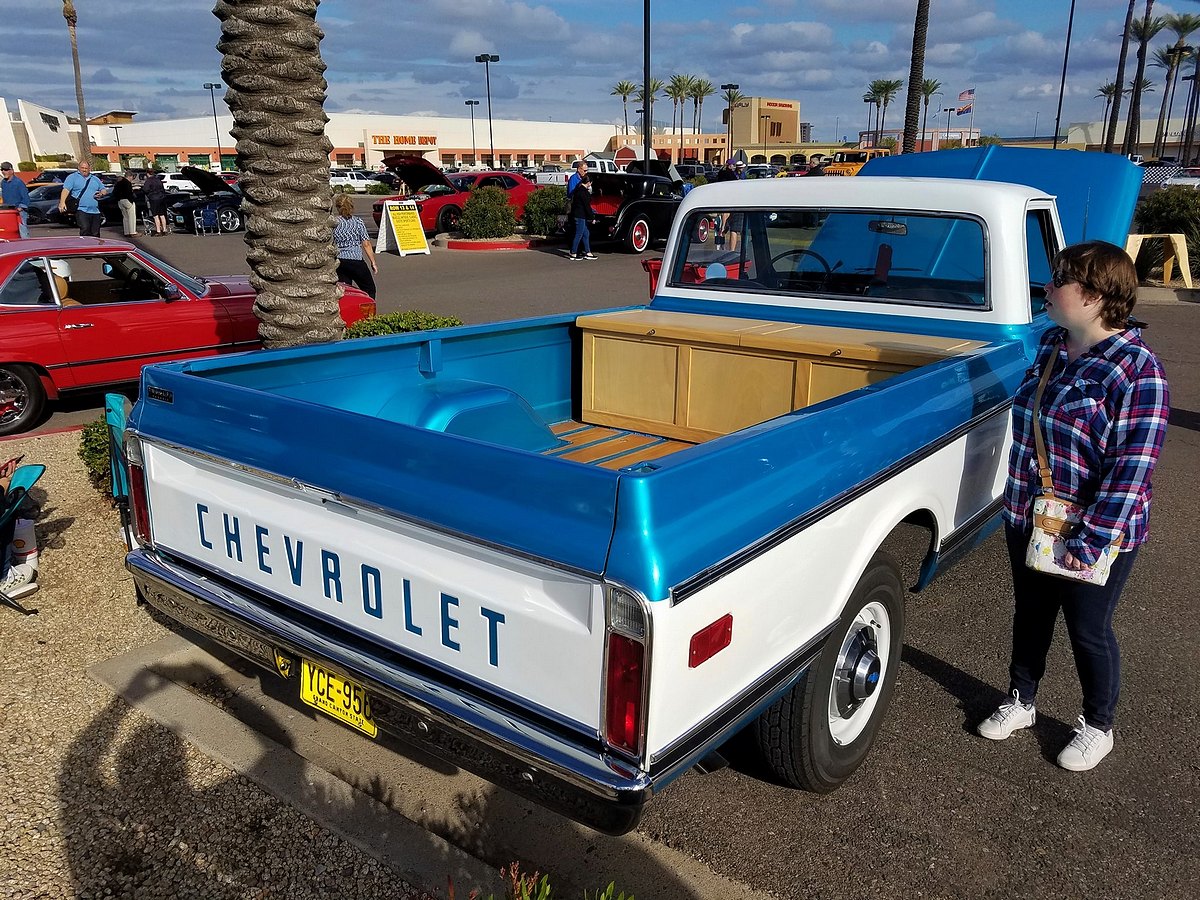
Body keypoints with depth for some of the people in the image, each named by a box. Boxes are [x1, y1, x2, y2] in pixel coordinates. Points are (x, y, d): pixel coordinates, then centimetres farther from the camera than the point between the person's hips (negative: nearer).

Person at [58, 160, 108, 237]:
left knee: (95, 234, 4)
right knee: (85, 229, -23)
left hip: (95, 211, 5)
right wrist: (62, 202, -21)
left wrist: (102, 193, 3)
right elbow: (66, 190, -6)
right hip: (82, 210, -5)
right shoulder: (72, 177, 6)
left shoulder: (95, 179, 21)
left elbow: (104, 190, 29)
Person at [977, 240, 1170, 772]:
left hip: (1098, 534, -6)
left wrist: (1092, 540, -23)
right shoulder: (1050, 347, 1)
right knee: (1030, 617, 21)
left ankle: (1097, 727, 35)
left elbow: (1132, 468, -22)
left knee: (1088, 632, 11)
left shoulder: (1137, 371, -21)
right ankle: (1020, 703, 42)